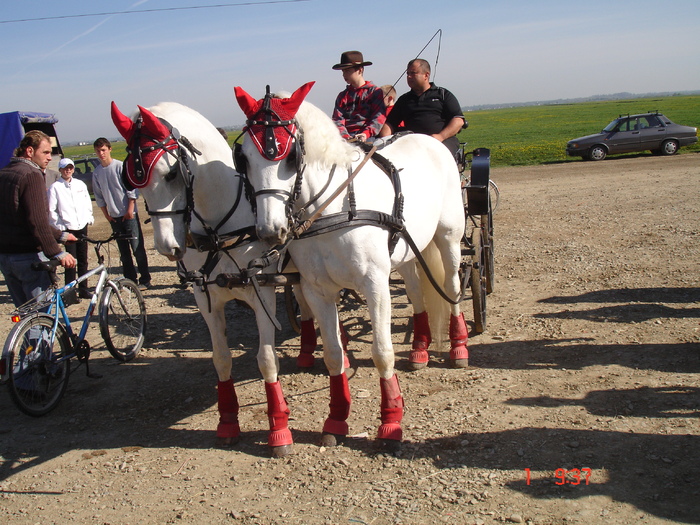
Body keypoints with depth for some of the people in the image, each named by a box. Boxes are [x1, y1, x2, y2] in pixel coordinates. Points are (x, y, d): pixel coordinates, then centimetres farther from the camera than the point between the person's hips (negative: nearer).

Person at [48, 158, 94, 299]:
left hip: (82, 227, 4)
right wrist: (59, 225, -5)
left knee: (83, 260, 8)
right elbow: (51, 210, -3)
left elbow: (88, 203, 16)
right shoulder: (55, 187, -1)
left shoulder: (81, 184, 10)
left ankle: (83, 289, 16)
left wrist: (89, 218, 6)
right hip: (67, 228, -4)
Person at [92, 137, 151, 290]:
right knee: (123, 251, 8)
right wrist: (106, 214, 6)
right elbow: (98, 196, 13)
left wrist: (130, 210, -12)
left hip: (129, 214, -5)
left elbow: (132, 189, -8)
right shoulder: (97, 172, 8)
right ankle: (130, 280, 14)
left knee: (137, 247, -5)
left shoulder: (121, 166, -6)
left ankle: (145, 280, 0)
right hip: (114, 216, 5)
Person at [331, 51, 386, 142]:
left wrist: (366, 134, -19)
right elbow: (337, 120, 11)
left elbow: (379, 118, -2)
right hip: (347, 137, 4)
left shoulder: (375, 92, 9)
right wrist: (345, 136, -10)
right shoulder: (342, 96, 22)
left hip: (368, 137, -3)